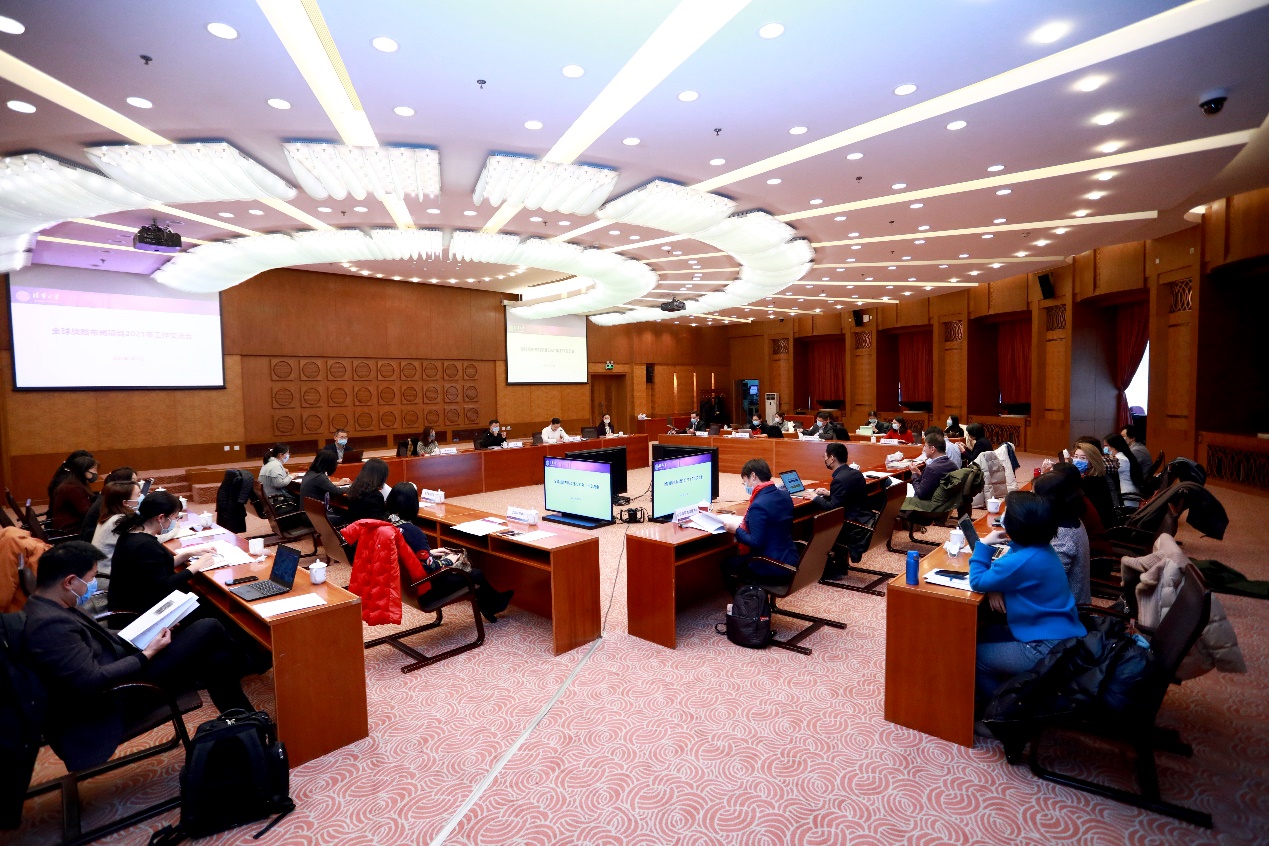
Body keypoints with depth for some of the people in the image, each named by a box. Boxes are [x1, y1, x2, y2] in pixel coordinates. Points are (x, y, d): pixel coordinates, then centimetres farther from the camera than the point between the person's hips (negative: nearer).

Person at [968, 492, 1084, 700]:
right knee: (984, 636, 22)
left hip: (1050, 648, -10)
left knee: (974, 655, 1)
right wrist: (995, 587, -5)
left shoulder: (1024, 561, -28)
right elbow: (1002, 571, 16)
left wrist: (984, 544, -6)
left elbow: (977, 581, -15)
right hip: (1060, 634, 10)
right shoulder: (1040, 548, 2)